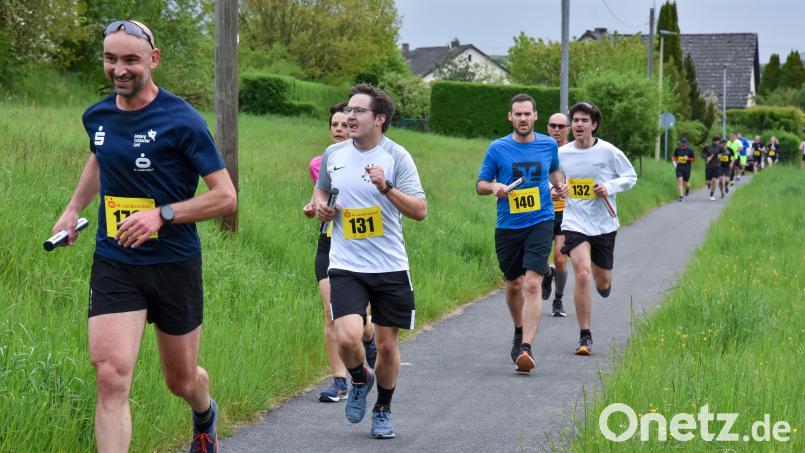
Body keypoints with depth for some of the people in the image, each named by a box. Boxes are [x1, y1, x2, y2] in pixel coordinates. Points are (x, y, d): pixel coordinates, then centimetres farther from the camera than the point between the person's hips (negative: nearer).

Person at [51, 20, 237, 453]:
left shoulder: (181, 120, -14)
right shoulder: (97, 116, 3)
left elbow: (226, 196, -14)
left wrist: (161, 214, -23)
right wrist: (73, 209, 20)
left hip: (174, 264, -3)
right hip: (113, 262, 3)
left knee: (181, 381, 15)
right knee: (111, 376, -18)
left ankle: (205, 416, 52)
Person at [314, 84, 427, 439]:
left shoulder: (396, 157, -6)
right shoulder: (333, 154, 4)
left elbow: (420, 211, -12)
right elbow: (321, 188, 25)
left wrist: (386, 187, -26)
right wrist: (320, 205, 3)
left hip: (390, 267, -1)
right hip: (346, 266, 1)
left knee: (387, 344, 7)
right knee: (347, 338, -18)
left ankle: (383, 410, 31)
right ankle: (359, 380, 15)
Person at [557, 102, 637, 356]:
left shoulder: (609, 152, -6)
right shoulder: (561, 154, -1)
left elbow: (631, 177, 4)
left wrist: (610, 187, -14)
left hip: (604, 224, 1)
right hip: (575, 223, 0)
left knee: (603, 284, 10)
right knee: (582, 276, -18)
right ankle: (585, 337, -7)